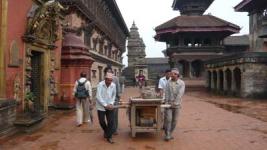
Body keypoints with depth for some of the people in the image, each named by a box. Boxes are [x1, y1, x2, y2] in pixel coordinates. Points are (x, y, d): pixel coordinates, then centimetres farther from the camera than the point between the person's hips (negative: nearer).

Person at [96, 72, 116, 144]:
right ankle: (106, 130, 40)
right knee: (101, 121, 10)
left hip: (110, 106, 2)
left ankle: (109, 137, 11)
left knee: (111, 121, -3)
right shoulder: (100, 85, -16)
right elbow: (98, 97, -18)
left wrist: (111, 104, -5)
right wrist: (105, 105, -20)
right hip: (101, 106, -2)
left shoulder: (113, 85, -5)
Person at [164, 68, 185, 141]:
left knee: (174, 120, 8)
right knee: (168, 119, -8)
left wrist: (175, 102, -20)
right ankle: (167, 135, -1)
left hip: (176, 104, 1)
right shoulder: (168, 82, 1)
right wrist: (167, 102, -10)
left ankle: (170, 133, 24)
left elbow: (180, 94, -13)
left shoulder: (181, 83, -3)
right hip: (169, 103, 0)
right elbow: (166, 93, -2)